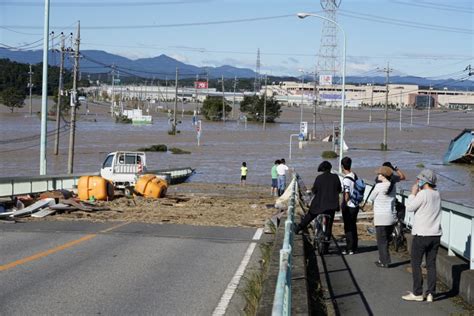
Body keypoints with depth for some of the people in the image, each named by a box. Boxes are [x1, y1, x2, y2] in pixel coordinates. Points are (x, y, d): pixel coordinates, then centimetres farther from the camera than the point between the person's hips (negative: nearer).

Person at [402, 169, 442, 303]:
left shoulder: (422, 194, -15)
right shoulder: (437, 194, 7)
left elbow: (409, 207, -8)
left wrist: (413, 193, 1)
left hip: (421, 235, -6)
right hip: (435, 235, 6)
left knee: (416, 264, 4)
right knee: (431, 264, 9)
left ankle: (417, 293, 6)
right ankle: (430, 293, 8)